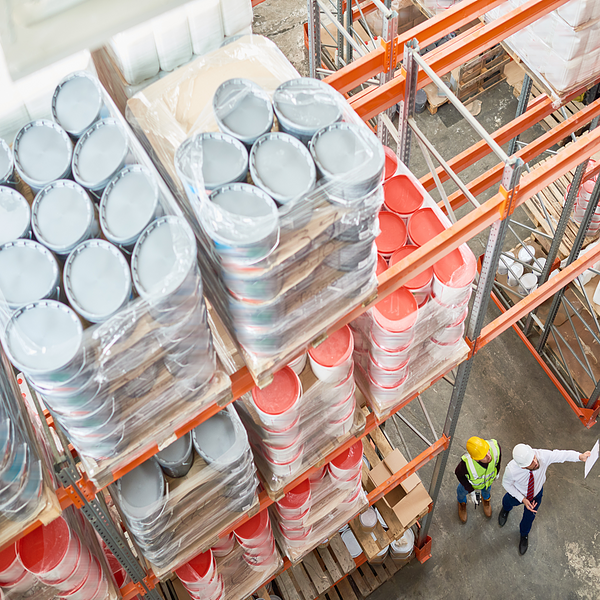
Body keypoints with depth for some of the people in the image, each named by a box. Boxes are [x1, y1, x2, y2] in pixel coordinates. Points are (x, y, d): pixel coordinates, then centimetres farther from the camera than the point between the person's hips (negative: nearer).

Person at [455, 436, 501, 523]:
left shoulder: (495, 446, -43)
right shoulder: (466, 463, -49)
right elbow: (458, 473, -23)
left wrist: (496, 471, 2)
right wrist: (470, 488, -11)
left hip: (489, 477, 2)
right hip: (470, 480, -2)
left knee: (486, 489, 36)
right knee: (462, 491, 32)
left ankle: (485, 498, 72)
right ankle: (462, 502, 68)